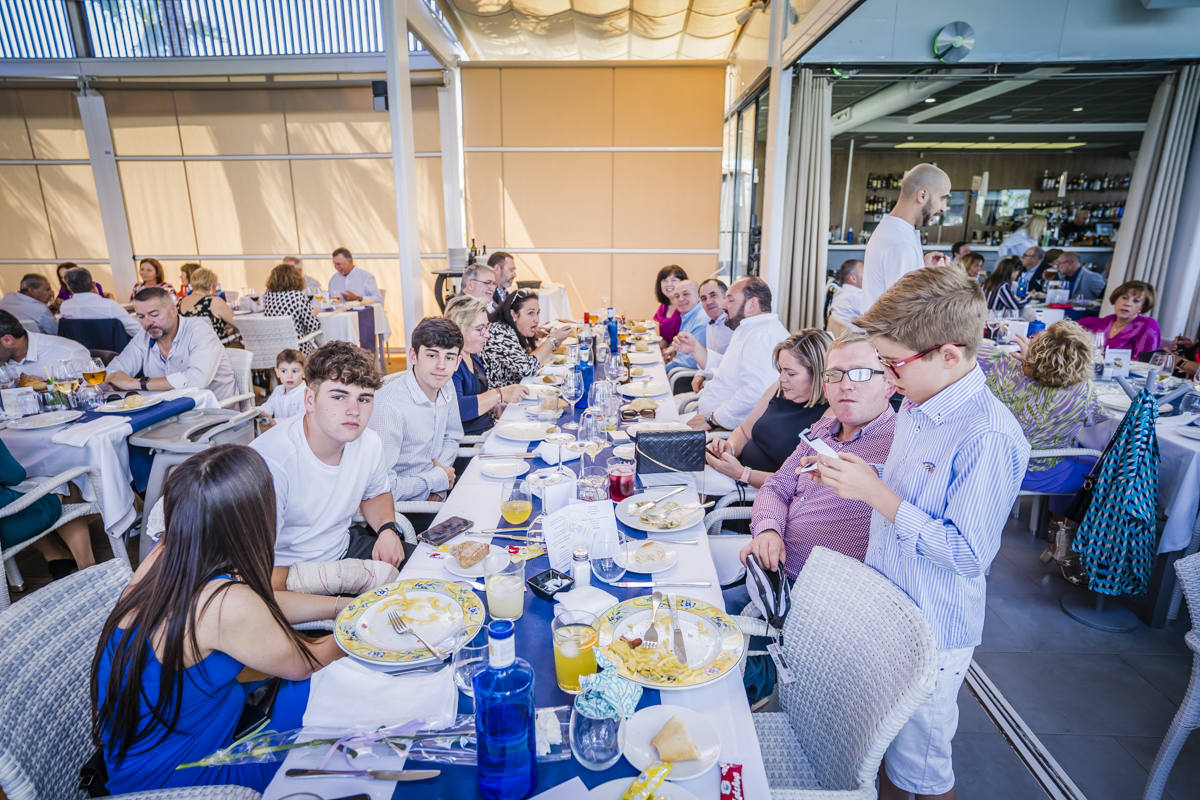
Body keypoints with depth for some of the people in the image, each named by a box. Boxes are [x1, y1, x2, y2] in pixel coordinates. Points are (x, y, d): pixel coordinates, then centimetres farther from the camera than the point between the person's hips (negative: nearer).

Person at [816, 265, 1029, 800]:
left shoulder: (989, 437, -26)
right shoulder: (916, 406, 2)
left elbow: (969, 554, -26)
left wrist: (875, 494, -26)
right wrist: (850, 477, -2)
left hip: (931, 635, -8)